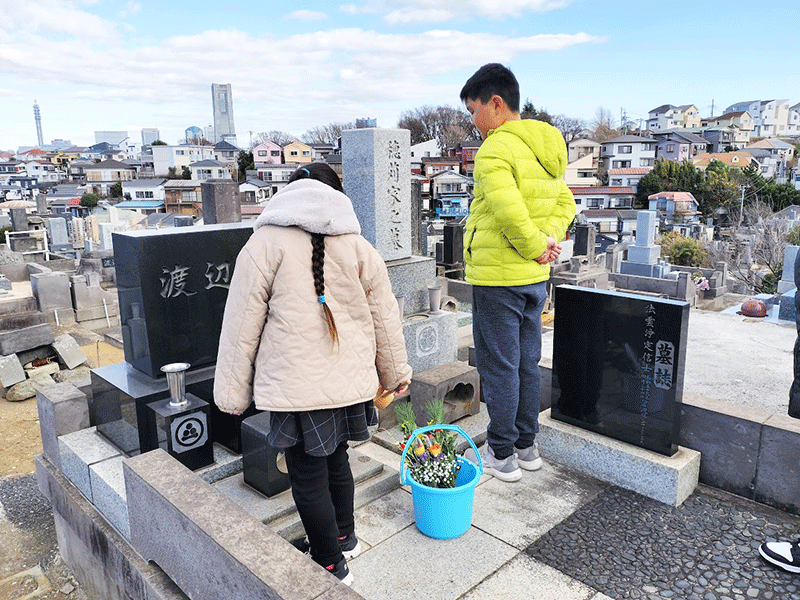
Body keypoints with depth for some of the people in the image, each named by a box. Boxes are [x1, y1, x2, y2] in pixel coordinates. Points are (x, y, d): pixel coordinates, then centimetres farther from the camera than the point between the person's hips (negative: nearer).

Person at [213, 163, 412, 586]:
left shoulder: (265, 243, -5)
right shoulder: (358, 246, 6)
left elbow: (242, 325, -6)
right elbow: (385, 317, 10)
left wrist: (232, 392, 2)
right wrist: (395, 372, 23)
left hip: (296, 387, -5)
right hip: (350, 380, 5)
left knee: (308, 478, 9)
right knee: (335, 458, 23)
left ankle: (331, 565, 24)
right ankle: (345, 538, 42)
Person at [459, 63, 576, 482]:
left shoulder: (495, 150, -17)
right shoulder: (543, 151, 12)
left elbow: (508, 210, -30)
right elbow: (565, 205, 16)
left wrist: (536, 248, -17)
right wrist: (549, 238, 0)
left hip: (497, 278, -8)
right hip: (534, 278, 9)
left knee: (497, 367, 3)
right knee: (526, 363, 17)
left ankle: (501, 455, 16)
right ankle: (527, 446, 29)